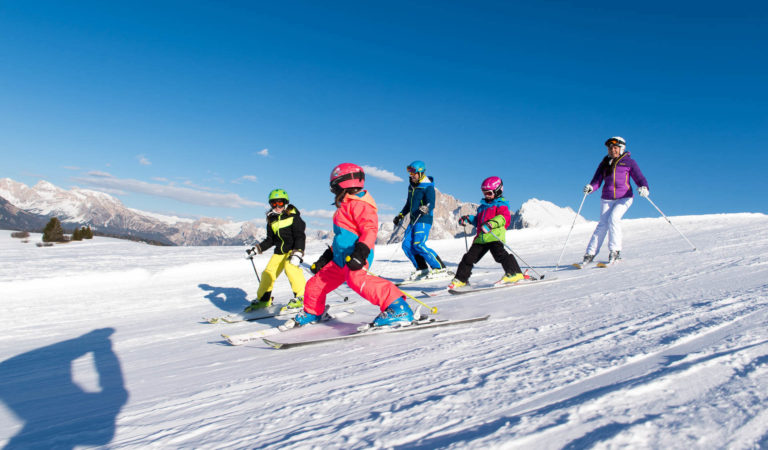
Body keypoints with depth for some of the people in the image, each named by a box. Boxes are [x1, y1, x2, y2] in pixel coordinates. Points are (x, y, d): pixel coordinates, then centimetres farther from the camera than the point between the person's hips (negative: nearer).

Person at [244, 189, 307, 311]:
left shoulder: (293, 216, -7)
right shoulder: (271, 220, 10)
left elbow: (300, 236, -12)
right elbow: (270, 240, 17)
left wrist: (297, 253, -23)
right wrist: (257, 248, 7)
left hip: (293, 249, -6)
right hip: (279, 251, 6)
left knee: (290, 267, -29)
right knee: (268, 272, 2)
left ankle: (301, 296, -20)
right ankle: (263, 299, 21)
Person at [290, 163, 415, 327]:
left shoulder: (359, 204, -9)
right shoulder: (344, 207, 24)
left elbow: (370, 229, -21)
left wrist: (362, 250, -33)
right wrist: (326, 256, 31)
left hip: (354, 258, -10)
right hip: (340, 259, 11)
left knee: (356, 279, -37)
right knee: (316, 284, 17)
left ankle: (398, 309, -40)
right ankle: (312, 313, 43)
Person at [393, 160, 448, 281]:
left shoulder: (428, 187, -9)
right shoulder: (411, 186, 16)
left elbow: (431, 204, -20)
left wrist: (426, 208, -42)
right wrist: (400, 215, 27)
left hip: (424, 220, -8)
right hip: (413, 220, 9)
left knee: (418, 245, -19)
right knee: (406, 245, 0)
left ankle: (440, 267, -10)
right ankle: (422, 268, 8)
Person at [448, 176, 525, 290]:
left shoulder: (501, 205, 3)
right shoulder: (483, 206, 26)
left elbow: (504, 217, -15)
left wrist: (491, 223, -30)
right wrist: (468, 219, 18)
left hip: (494, 236, -7)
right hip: (481, 237, 7)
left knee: (499, 254, -26)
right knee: (469, 257, 4)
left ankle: (515, 273, -14)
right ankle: (461, 280, 12)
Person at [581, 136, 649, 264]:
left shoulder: (629, 162, 4)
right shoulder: (604, 163, 12)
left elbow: (640, 178, -1)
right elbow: (597, 180, 5)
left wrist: (643, 188, -23)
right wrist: (590, 187, -18)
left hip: (624, 198, -2)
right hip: (607, 199, 2)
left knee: (613, 218, -24)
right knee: (603, 224, -11)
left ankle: (615, 251, -15)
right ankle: (590, 254, -10)